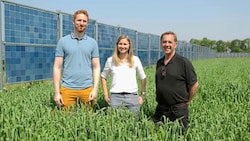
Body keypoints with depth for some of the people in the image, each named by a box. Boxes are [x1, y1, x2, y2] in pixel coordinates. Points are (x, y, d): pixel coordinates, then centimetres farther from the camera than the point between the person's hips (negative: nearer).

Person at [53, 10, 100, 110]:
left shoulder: (92, 43, 8)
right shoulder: (63, 41, 4)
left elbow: (96, 67, 7)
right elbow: (57, 68, 2)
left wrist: (95, 89, -5)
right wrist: (56, 92, -4)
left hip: (87, 89, 1)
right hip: (67, 89, -1)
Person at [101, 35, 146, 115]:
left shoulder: (135, 60, 7)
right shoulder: (110, 60, 7)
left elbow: (143, 78, 13)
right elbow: (103, 77, 16)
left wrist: (143, 95, 9)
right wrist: (106, 94, 8)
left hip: (132, 96, 1)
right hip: (115, 97, 0)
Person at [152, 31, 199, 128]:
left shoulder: (183, 62, -8)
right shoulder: (159, 63, 10)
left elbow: (194, 84, -4)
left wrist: (187, 102, 1)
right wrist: (159, 100, 13)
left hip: (178, 109, -5)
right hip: (160, 109, 5)